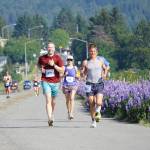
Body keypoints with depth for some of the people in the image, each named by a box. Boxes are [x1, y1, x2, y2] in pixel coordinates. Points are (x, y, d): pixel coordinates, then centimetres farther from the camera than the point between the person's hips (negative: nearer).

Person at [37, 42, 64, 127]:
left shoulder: (58, 58, -3)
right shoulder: (42, 58, 2)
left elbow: (62, 70, -8)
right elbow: (39, 64, 25)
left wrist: (54, 65, -20)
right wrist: (41, 68, 2)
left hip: (55, 82, 1)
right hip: (45, 81, -1)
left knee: (53, 101, 15)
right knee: (48, 100, -15)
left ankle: (52, 115, 42)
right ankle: (50, 119, -25)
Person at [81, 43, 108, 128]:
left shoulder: (100, 61, 7)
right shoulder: (86, 62, 5)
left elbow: (105, 68, 24)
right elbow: (83, 74, 11)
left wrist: (105, 74, 4)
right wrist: (82, 72, -12)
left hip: (99, 84, 0)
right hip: (90, 84, 0)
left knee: (98, 103, -18)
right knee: (91, 104, -2)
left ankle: (98, 111, 17)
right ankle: (93, 121, 14)